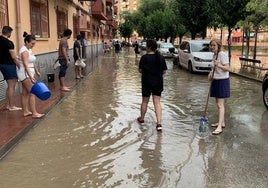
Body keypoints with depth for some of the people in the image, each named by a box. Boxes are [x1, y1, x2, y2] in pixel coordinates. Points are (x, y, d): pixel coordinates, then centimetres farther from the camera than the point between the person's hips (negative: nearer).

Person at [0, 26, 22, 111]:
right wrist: (20, 67, -11)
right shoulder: (9, 43, -17)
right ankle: (12, 106, 2)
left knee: (10, 86, 17)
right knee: (11, 86, -2)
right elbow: (13, 57, -19)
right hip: (9, 65, -8)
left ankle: (8, 105, 21)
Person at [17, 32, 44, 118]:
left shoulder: (29, 49, 12)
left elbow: (32, 62, 22)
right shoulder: (24, 51, -18)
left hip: (28, 73, 10)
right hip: (25, 73, -10)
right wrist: (31, 77, -34)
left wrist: (36, 71, 27)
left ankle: (26, 111, 17)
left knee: (25, 93, 12)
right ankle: (34, 113, -11)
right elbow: (26, 65, -27)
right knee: (32, 92, -11)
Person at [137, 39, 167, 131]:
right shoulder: (161, 57, -1)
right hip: (158, 83, 3)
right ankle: (159, 123, -6)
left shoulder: (145, 57, -13)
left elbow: (140, 70, -9)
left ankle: (142, 118, 33)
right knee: (157, 102, 3)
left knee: (144, 101, 15)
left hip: (147, 82, -3)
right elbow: (164, 71, 3)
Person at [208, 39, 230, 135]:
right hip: (216, 81, 9)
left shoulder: (222, 54, -15)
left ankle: (219, 127, -9)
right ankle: (222, 122, 26)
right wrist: (211, 72, 4)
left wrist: (218, 65, -35)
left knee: (220, 104, -10)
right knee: (218, 103, 14)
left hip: (222, 81, -9)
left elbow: (227, 68, -20)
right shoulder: (214, 55, 12)